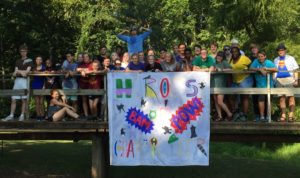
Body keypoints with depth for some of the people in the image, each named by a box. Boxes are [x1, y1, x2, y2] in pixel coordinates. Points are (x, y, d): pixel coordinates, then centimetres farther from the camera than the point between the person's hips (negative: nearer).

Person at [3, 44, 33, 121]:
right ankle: (11, 115, 2)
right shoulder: (17, 61, 18)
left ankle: (22, 115, 2)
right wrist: (21, 72, -10)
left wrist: (18, 71, -5)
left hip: (24, 80, -4)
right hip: (17, 80, 4)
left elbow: (27, 71, -6)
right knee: (13, 99, 0)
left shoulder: (29, 60, 5)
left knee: (24, 99, -3)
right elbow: (15, 73, 8)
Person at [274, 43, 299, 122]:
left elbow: (295, 70, 8)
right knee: (281, 98, -1)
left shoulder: (290, 58, 12)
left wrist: (296, 80, -3)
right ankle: (283, 115, 0)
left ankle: (291, 115, -11)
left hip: (289, 80, -3)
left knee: (291, 97, -10)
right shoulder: (276, 60, 21)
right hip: (279, 80, 3)